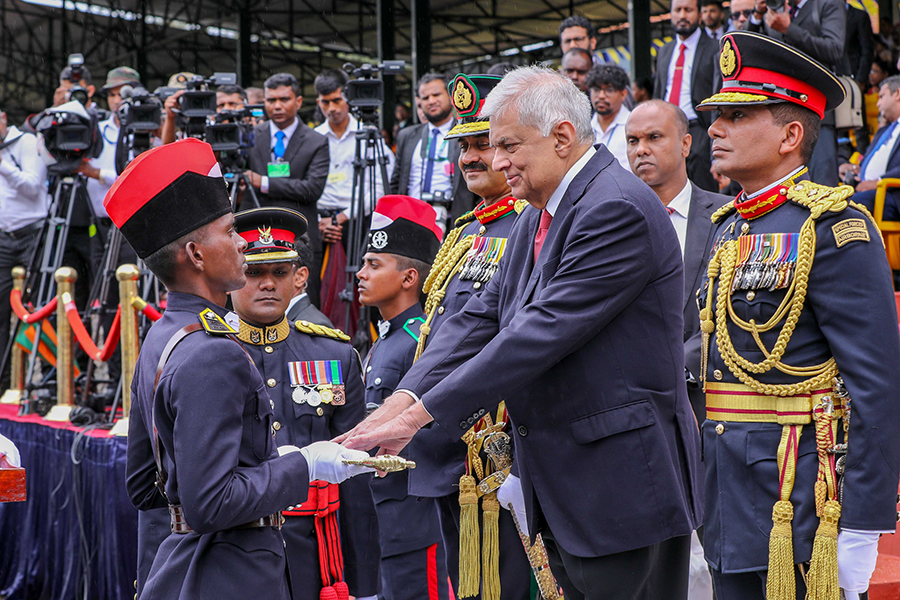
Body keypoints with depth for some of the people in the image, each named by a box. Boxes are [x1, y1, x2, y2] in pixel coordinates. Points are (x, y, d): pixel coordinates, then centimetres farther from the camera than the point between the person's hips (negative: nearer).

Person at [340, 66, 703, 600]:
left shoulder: (618, 209, -17)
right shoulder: (538, 218, 15)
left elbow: (542, 332, -23)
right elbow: (483, 317, 8)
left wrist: (421, 414, -22)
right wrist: (404, 397, -8)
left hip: (623, 488, -9)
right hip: (559, 491, 9)